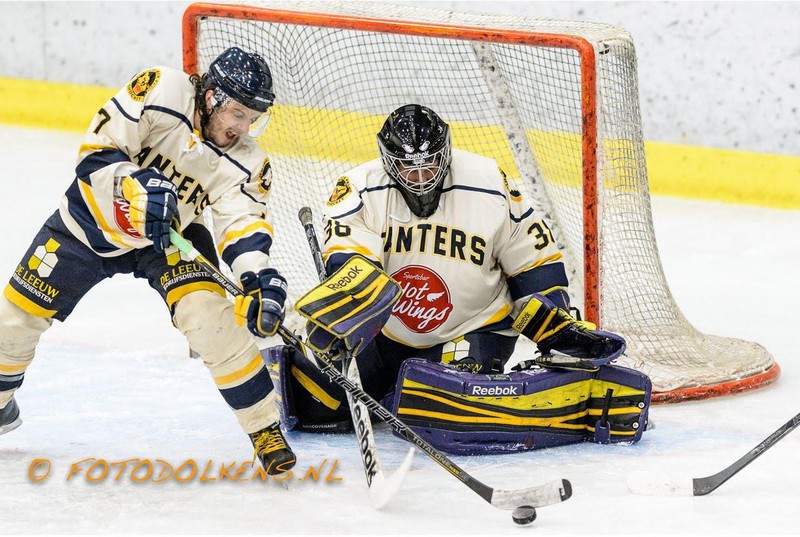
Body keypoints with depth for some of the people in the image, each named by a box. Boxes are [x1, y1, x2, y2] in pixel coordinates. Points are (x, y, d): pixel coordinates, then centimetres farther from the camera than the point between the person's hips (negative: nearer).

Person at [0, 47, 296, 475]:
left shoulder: (245, 162, -18)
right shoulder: (162, 91, -27)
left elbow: (242, 219, -28)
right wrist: (137, 188, -44)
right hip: (92, 218, -1)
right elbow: (96, 151, -27)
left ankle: (264, 428, -11)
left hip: (165, 235, 1)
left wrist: (258, 276, -48)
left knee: (211, 316, -23)